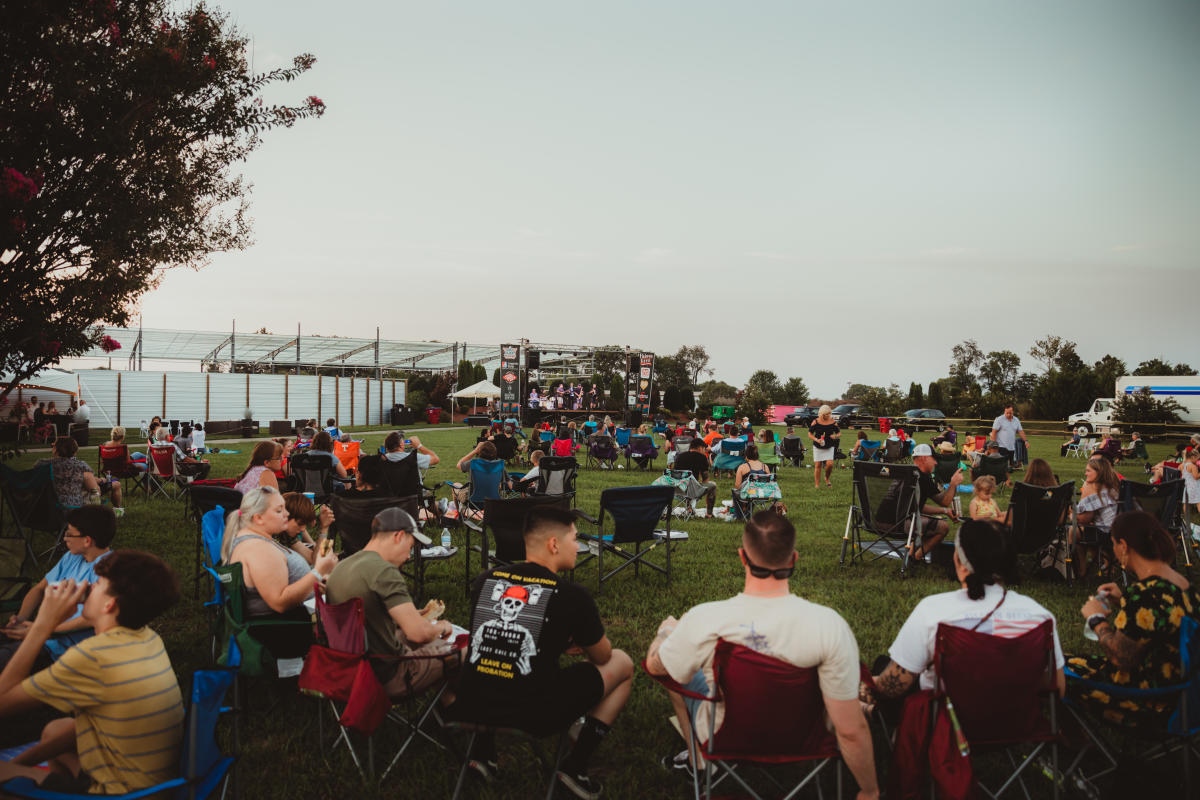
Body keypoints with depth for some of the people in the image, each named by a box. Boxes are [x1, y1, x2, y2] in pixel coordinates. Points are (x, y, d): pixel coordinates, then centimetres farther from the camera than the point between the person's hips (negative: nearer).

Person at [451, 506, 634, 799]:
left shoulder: (485, 580, 4)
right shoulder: (572, 595, -9)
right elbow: (602, 657, 8)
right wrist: (581, 645, 31)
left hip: (470, 707, 5)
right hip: (535, 717, -5)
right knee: (622, 663, 15)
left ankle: (483, 751, 26)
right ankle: (575, 766, 12)